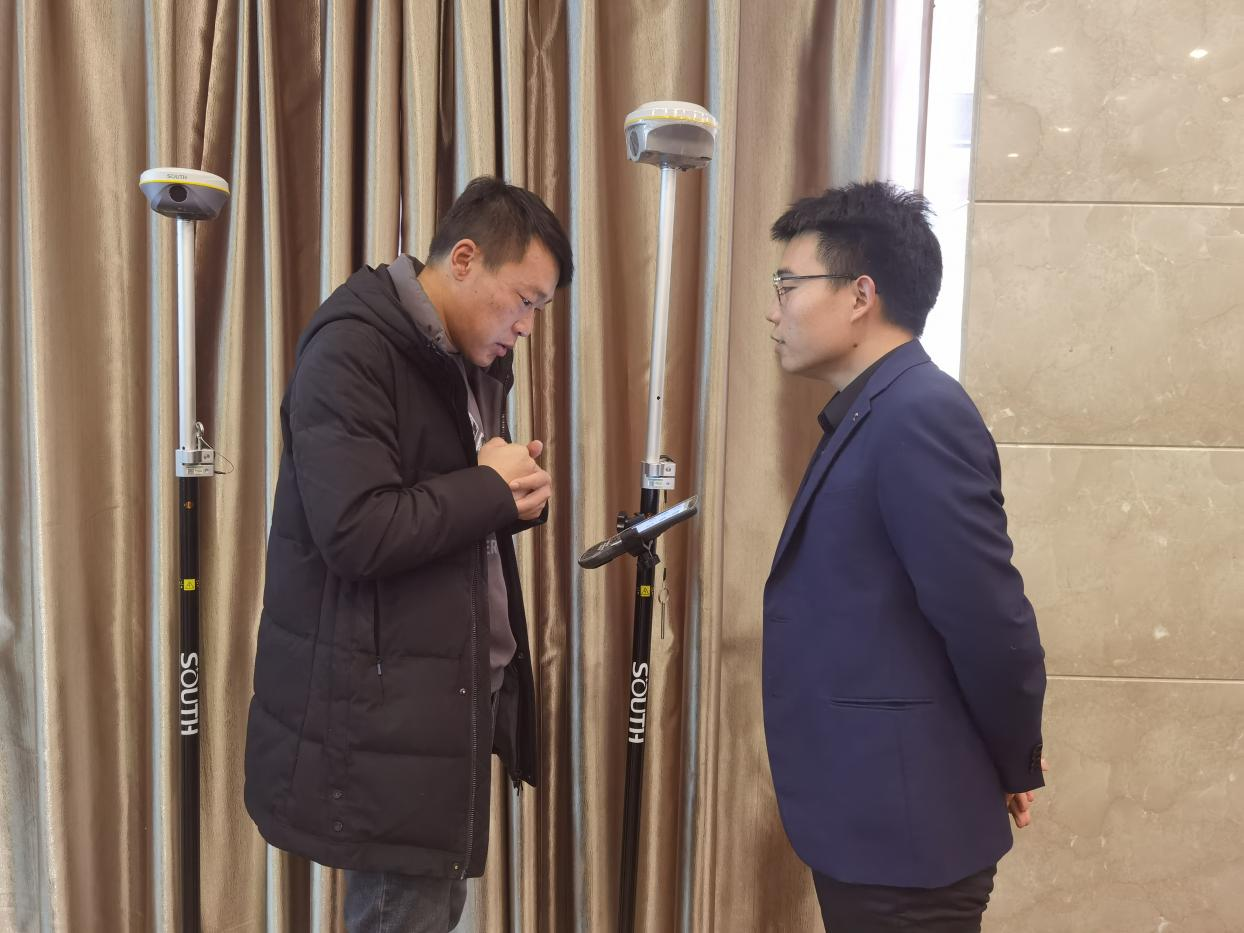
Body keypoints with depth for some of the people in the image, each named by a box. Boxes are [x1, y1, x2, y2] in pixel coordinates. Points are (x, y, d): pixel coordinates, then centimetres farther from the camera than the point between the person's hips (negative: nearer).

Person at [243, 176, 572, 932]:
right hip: (379, 710, -8)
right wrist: (490, 488, -16)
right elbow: (358, 532, -27)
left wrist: (515, 497, -4)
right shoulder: (351, 350, -17)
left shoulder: (471, 361, 11)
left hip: (452, 692, 9)